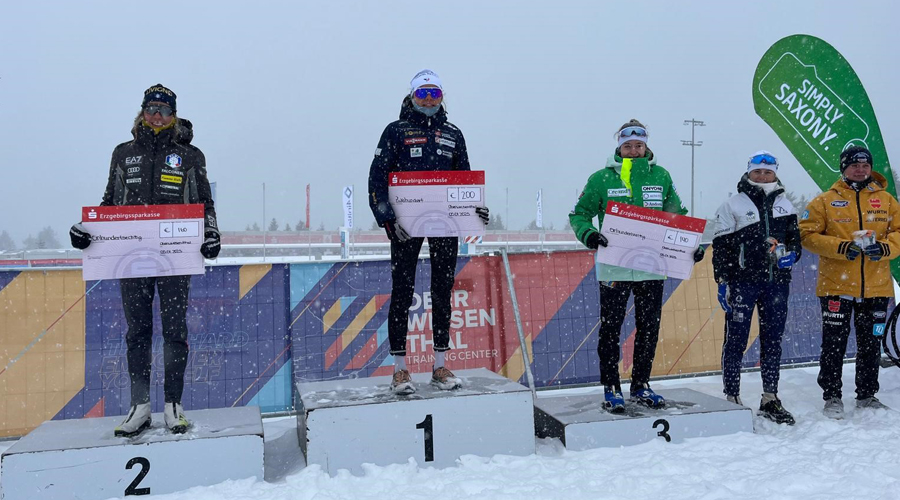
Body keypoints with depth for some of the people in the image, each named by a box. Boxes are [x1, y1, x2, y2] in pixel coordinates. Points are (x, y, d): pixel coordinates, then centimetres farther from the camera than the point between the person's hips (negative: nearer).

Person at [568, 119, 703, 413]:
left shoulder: (661, 176, 7)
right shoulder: (602, 178, -1)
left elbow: (677, 215, 15)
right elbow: (579, 214, 2)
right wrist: (588, 234, -18)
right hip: (614, 266, -3)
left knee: (649, 328, 12)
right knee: (611, 329, 4)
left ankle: (641, 386, 28)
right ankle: (611, 388, 17)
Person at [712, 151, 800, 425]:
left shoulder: (786, 206, 15)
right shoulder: (732, 205, 1)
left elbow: (795, 239, 20)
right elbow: (721, 247, -2)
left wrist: (791, 254, -4)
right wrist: (723, 282, -9)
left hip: (777, 282, 4)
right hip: (742, 282, -4)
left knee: (773, 341, 9)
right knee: (736, 341, -3)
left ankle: (770, 400, 19)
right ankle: (731, 399, 5)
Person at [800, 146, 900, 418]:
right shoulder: (825, 201, 1)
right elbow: (807, 234, -5)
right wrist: (841, 247, -18)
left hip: (876, 287, 3)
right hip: (836, 286, -3)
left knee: (871, 344, 13)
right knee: (834, 343, 0)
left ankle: (867, 395, 27)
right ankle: (832, 396, 12)